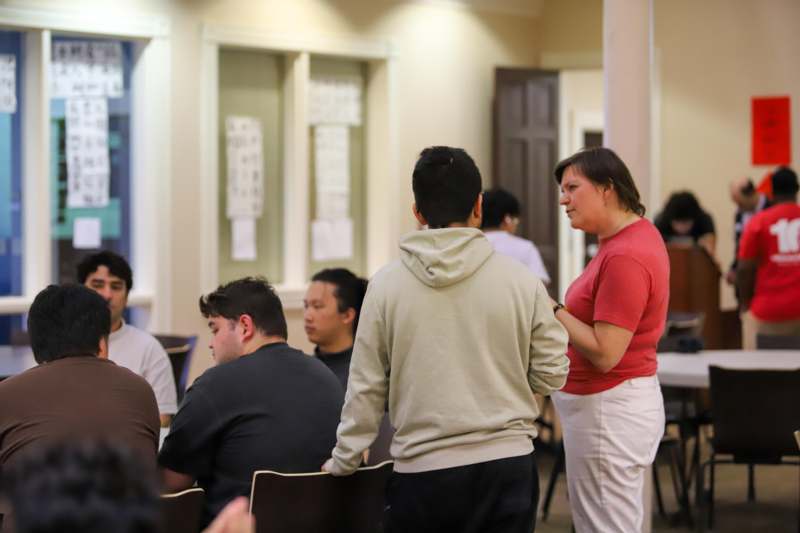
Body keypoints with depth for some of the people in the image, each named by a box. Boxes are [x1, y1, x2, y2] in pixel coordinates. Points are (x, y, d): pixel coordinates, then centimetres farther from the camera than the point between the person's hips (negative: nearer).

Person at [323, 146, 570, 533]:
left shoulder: (386, 286, -4)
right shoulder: (521, 281, -4)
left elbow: (365, 387, 0)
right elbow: (550, 375, 1)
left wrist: (344, 460, 13)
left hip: (421, 472, 0)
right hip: (507, 465, 0)